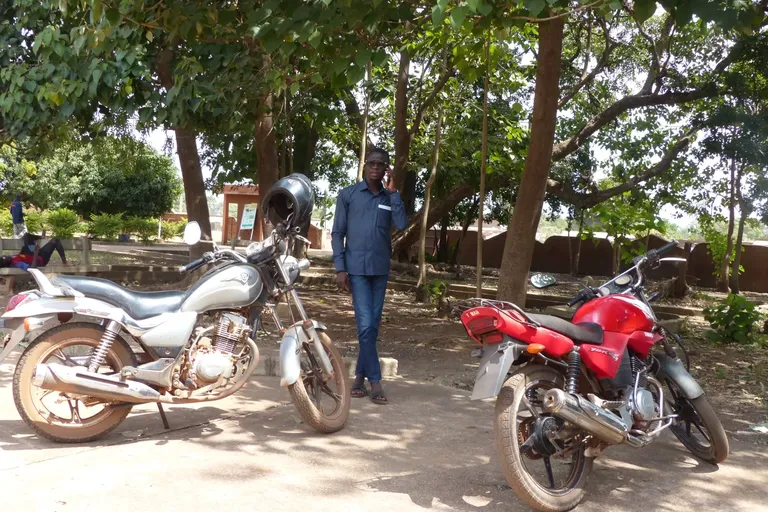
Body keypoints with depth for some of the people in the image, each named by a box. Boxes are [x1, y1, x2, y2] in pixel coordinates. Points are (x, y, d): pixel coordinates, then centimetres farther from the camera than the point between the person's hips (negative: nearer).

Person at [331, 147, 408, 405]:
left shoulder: (390, 198, 9)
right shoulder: (348, 194, 1)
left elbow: (402, 224, -8)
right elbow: (337, 233, -1)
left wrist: (392, 191, -7)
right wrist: (340, 268, -8)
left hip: (381, 269, 4)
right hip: (357, 268, -4)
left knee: (373, 325, 7)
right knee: (365, 325, -9)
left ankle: (360, 376, 19)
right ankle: (375, 381, -4)